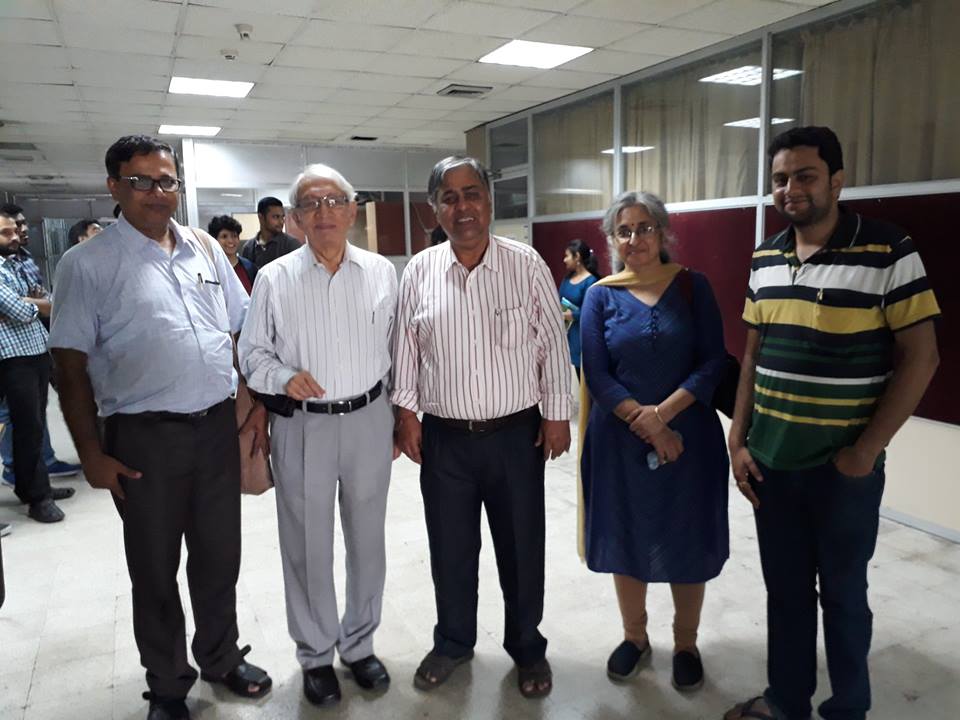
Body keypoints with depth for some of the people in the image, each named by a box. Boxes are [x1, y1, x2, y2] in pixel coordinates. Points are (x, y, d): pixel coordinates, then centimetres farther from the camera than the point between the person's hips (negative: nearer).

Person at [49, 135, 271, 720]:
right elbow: (71, 364, -5)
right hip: (144, 437, -3)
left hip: (218, 426, 4)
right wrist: (92, 454, -8)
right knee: (155, 569, 12)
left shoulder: (206, 248, 7)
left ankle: (222, 657, 38)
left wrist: (259, 403, 8)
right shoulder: (88, 264, -5)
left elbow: (244, 329, 12)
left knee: (220, 555, 16)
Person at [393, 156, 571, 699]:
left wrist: (558, 414, -3)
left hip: (517, 432, -1)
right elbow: (406, 348, 7)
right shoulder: (419, 271, 1)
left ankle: (527, 647, 36)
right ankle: (453, 643, 39)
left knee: (522, 548, 12)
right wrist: (407, 413, 4)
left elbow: (553, 344, -2)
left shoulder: (527, 264, -5)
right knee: (450, 549, 16)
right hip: (444, 436, 2)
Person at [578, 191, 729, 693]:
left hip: (688, 436, 0)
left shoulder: (693, 286, 0)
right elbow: (597, 375, -6)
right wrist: (643, 422, -16)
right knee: (626, 539, 12)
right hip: (621, 441, 1)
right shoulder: (600, 296, 0)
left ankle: (685, 643, 31)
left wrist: (662, 414, -18)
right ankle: (634, 636, 34)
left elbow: (713, 362, -7)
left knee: (687, 542, 9)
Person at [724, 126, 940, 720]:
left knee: (842, 593, 13)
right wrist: (739, 440, 5)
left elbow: (920, 358, -10)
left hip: (843, 465, -4)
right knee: (784, 588, 17)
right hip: (771, 460, 5)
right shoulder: (765, 259, 5)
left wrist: (865, 449, -13)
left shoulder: (889, 252, -11)